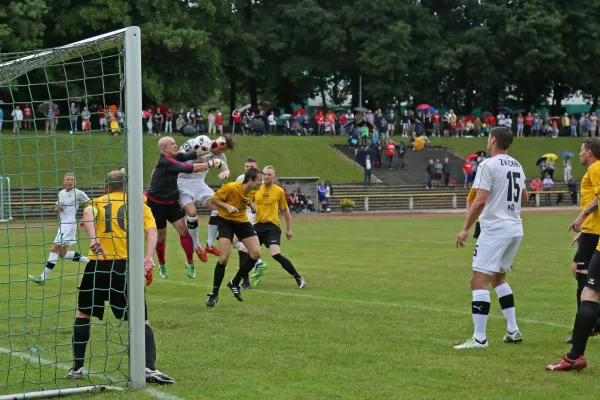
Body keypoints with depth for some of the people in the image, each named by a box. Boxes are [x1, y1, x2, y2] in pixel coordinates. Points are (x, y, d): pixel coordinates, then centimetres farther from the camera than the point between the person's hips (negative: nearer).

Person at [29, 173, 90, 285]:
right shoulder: (61, 193, 13)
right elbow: (57, 207, 21)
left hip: (70, 224, -9)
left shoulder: (78, 193, -7)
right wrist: (57, 208, -3)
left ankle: (43, 277, -15)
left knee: (54, 249, -14)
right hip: (62, 225, 9)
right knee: (62, 253, 12)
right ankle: (88, 260, 26)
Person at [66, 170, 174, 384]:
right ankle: (149, 368, -12)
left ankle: (77, 368, 19)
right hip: (128, 265, 0)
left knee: (83, 313, 19)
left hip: (99, 263, 0)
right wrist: (148, 258, -14)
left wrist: (93, 239, -25)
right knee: (141, 320, 5)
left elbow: (88, 213, -10)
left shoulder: (97, 202, 16)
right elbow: (151, 229, -2)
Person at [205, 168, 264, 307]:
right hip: (226, 221, -6)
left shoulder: (254, 191, -7)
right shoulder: (230, 187, -27)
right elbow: (214, 199, -17)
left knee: (256, 253, -7)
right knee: (224, 258, -15)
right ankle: (214, 294, 1)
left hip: (243, 222, 6)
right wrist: (228, 206, -30)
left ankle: (235, 283, 11)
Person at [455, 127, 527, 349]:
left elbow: (480, 200, -18)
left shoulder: (489, 165, -11)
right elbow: (524, 197, 24)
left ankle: (479, 338, -13)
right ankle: (513, 331, 20)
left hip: (495, 229, -8)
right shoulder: (516, 166, 13)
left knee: (479, 280, -7)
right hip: (515, 229, 8)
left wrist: (466, 229, -13)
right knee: (498, 277, 23)